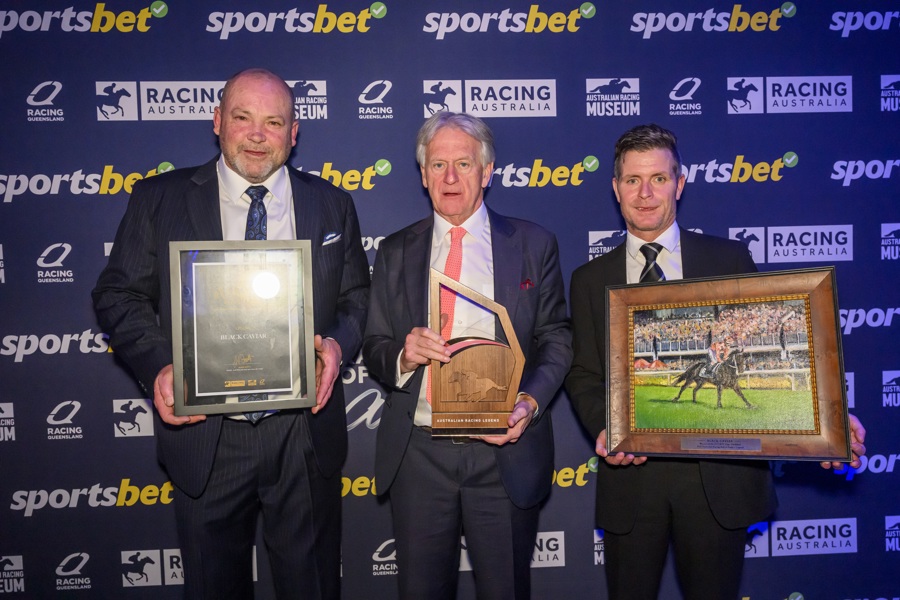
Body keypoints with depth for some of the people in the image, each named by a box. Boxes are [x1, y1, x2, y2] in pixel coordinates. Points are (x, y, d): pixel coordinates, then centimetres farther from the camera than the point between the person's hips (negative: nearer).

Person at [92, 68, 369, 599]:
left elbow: (357, 297, 8)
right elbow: (119, 294, 2)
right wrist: (157, 365, -15)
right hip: (205, 435, 0)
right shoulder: (158, 199, 0)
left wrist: (338, 343, -13)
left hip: (307, 437, 1)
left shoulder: (331, 205, 4)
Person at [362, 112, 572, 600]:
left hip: (506, 454, -1)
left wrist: (530, 401, -16)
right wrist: (402, 355, -16)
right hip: (417, 454, 2)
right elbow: (373, 349, 7)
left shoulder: (534, 245, 3)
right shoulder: (395, 252, 7)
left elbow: (556, 339, 1)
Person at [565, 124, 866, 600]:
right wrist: (603, 427, -13)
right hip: (630, 475, 1)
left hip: (719, 474, 0)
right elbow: (583, 373, 6)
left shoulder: (730, 259, 3)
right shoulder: (590, 279, 6)